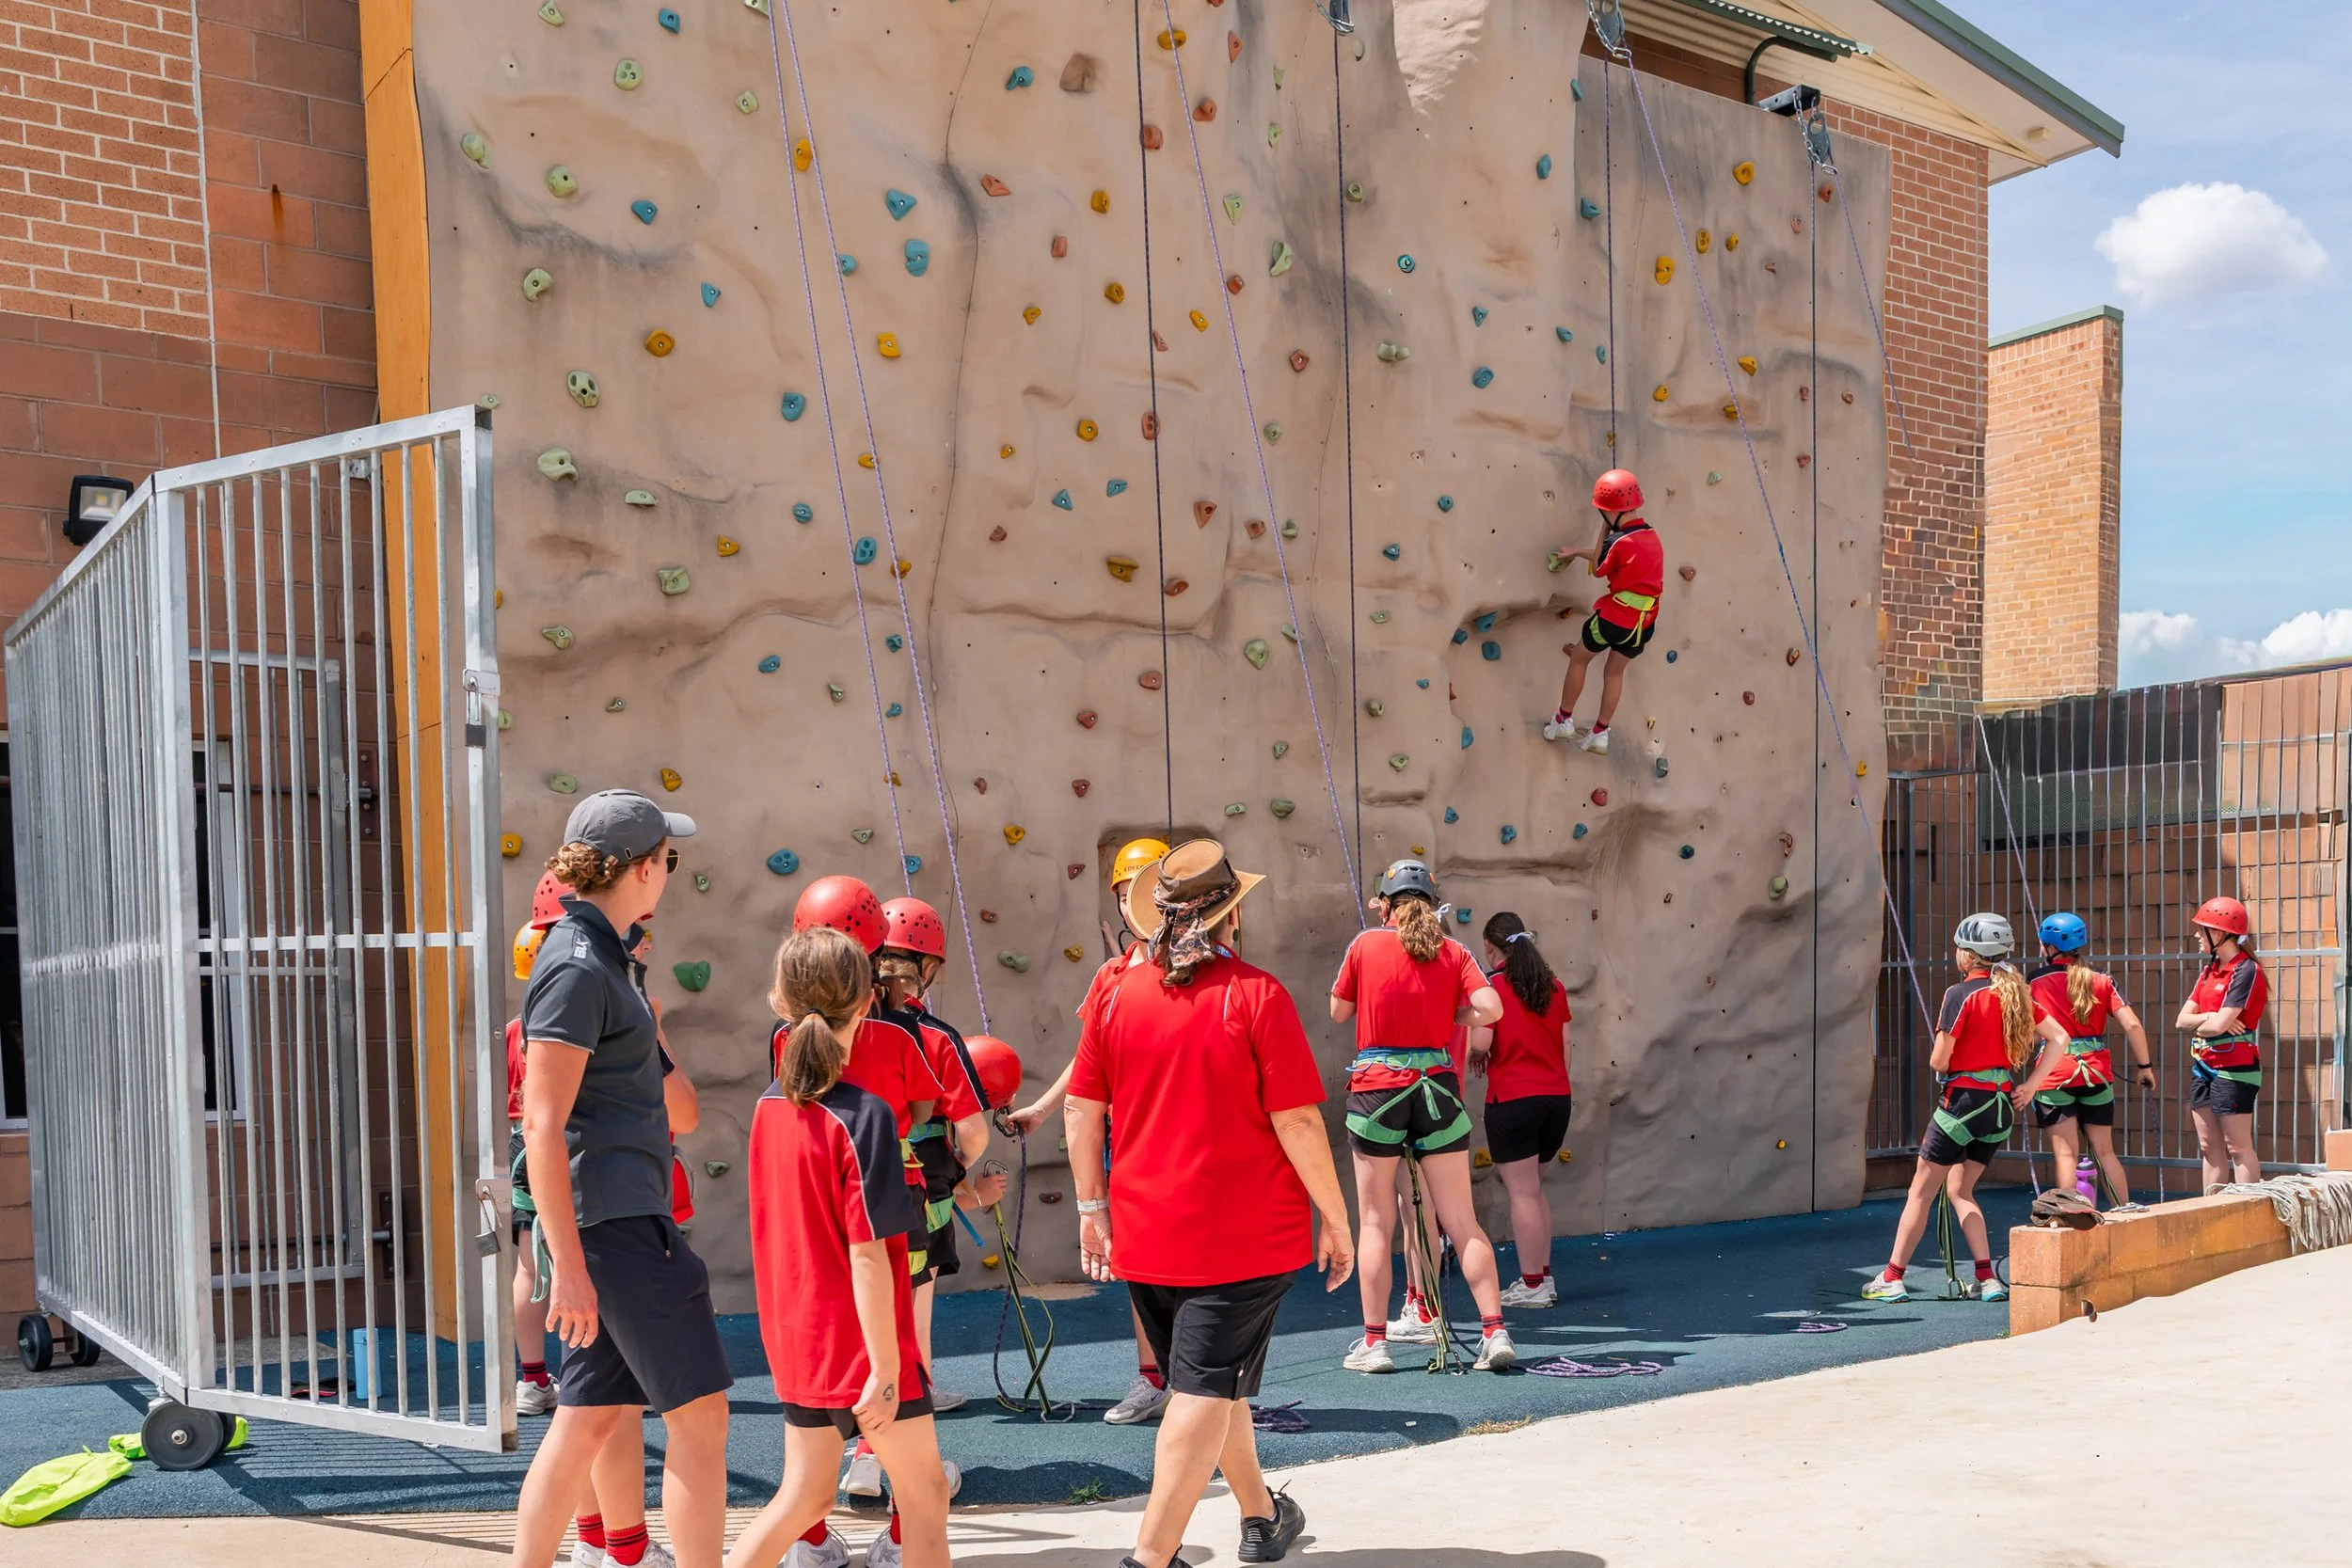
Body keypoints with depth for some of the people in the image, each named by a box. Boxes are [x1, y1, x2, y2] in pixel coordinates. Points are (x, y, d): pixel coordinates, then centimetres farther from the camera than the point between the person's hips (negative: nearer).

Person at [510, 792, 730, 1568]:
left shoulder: (597, 954, 14)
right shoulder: (577, 968, -16)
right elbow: (542, 1130, -21)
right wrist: (569, 1265, -22)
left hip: (615, 1219, 10)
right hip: (616, 1222, -10)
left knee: (589, 1416, 13)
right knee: (700, 1413, -2)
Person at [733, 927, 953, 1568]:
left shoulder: (768, 1105, 0)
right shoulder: (864, 1114, -20)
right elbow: (868, 1256, -22)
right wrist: (885, 1370, -18)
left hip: (796, 1340, 7)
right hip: (861, 1345, -6)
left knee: (804, 1496, 18)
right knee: (925, 1496, 11)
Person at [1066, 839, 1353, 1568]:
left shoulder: (1118, 995, 0)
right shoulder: (1255, 994, -12)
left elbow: (1081, 1112, 3)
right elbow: (1297, 1122, -12)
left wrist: (1092, 1209, 12)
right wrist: (1335, 1220, -3)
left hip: (1144, 1233, 5)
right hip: (1244, 1235, -5)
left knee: (1212, 1384, 21)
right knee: (1205, 1394, 0)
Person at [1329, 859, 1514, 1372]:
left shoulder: (1366, 944, 0)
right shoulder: (1452, 951, 4)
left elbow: (1338, 1012, 8)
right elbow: (1490, 1008, -8)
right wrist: (1446, 1017, 9)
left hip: (1376, 1085, -1)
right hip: (1436, 1085, 2)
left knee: (1376, 1221, 5)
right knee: (1462, 1220, 6)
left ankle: (1374, 1341, 7)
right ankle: (1495, 1331, 2)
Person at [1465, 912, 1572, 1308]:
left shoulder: (1490, 984, -8)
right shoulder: (1553, 985, 9)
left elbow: (1481, 1042, -17)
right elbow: (1567, 1049, 11)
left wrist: (1476, 1055, 6)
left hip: (1512, 1101, -6)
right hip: (1557, 1097, 6)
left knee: (1523, 1193, 2)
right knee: (1533, 1189, 19)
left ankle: (1532, 1285, 7)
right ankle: (1543, 1276, 22)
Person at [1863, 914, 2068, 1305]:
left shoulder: (1962, 994, -13)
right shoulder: (2016, 993, 8)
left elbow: (1938, 1061, -15)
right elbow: (2059, 1038, 10)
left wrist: (1940, 1059, 9)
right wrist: (2029, 1084, 7)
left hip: (1964, 1100, -7)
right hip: (2003, 1106, 7)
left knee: (1921, 1192, 3)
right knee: (1959, 1190, 18)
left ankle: (1892, 1279, 7)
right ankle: (1987, 1279, 10)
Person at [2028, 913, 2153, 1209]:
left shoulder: (2036, 981, -2)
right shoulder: (2101, 981, 5)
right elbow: (2132, 1024, -1)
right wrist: (2143, 1066, 6)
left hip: (2055, 1073, -4)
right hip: (2097, 1073, 4)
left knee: (2065, 1153, -2)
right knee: (2105, 1151, 14)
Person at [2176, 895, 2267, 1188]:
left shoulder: (2246, 971, -13)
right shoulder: (2209, 970, 13)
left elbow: (2218, 1025, -20)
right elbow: (2182, 1020, 7)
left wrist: (2197, 1025, 1)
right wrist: (2211, 1017, -11)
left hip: (2233, 1068, -8)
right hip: (2203, 1066, 9)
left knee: (2238, 1147, -6)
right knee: (2210, 1148, 10)